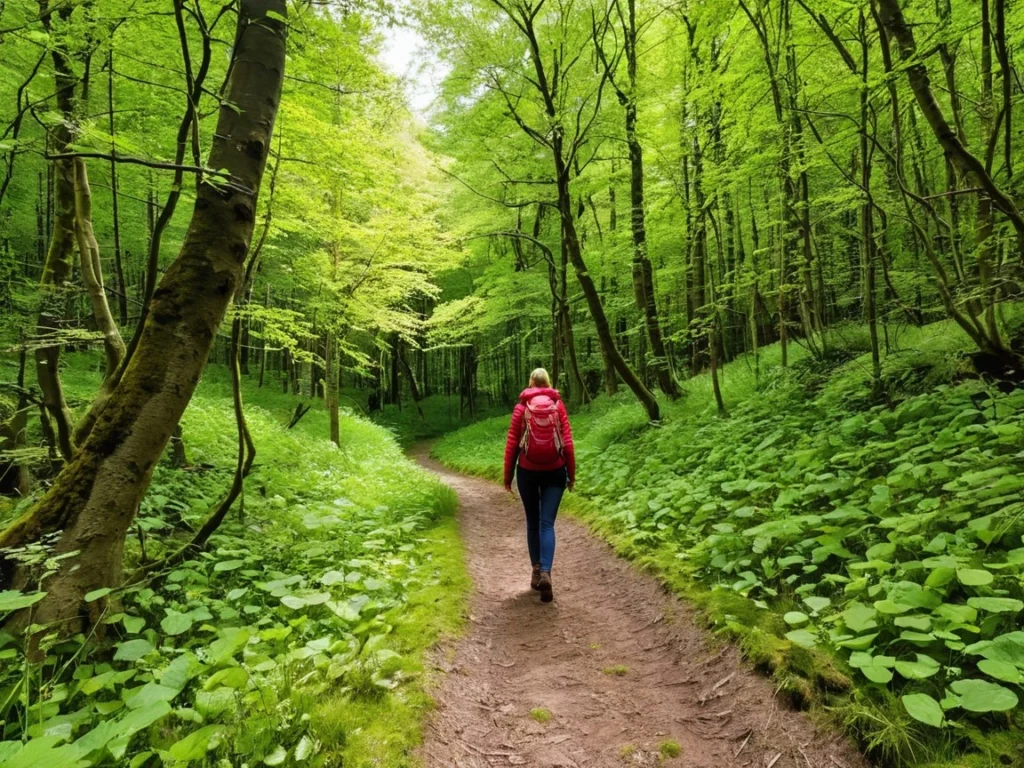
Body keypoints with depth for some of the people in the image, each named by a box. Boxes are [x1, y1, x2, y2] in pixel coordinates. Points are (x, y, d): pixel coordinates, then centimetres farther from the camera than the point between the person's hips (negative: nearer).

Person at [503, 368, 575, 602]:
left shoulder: (521, 407, -2)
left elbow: (512, 444, -2)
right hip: (555, 471, 0)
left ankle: (536, 571, 19)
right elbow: (567, 442, -3)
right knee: (547, 523, 2)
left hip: (527, 471, 0)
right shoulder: (558, 405, 0)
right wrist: (571, 473, 6)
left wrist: (508, 475, 7)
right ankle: (545, 572, -14)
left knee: (532, 522, 15)